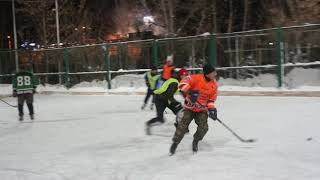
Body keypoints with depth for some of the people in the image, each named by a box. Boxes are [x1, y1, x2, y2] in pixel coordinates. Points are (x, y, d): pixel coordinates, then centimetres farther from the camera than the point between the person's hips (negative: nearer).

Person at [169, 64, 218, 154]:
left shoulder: (214, 85, -3)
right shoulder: (196, 78, -19)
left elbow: (211, 98, 5)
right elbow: (182, 83, -25)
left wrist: (211, 108, -11)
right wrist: (190, 91, -40)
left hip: (202, 109, 4)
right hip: (189, 107, -3)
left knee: (203, 128, -11)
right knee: (182, 126, -10)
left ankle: (195, 141, 20)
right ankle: (175, 143, 14)